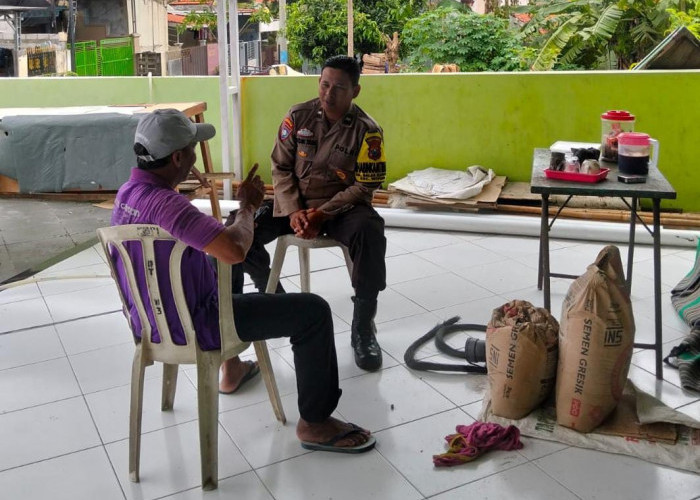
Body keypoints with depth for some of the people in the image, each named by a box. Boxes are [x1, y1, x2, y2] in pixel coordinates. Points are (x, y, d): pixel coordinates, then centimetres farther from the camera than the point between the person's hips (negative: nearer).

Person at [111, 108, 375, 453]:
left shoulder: (126, 192, 0)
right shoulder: (165, 203, -31)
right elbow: (235, 249, -40)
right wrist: (248, 207, -20)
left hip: (151, 318, 10)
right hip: (192, 327, -10)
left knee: (221, 269, 40)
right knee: (313, 312, -8)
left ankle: (232, 369, 49)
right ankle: (315, 423, 4)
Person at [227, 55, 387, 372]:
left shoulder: (367, 130, -9)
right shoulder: (298, 116, -1)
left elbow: (364, 186, -11)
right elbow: (281, 167, 1)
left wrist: (322, 214, -21)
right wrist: (293, 211, -15)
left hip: (341, 206, -3)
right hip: (294, 203, 3)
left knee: (371, 234, -36)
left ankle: (363, 327, -21)